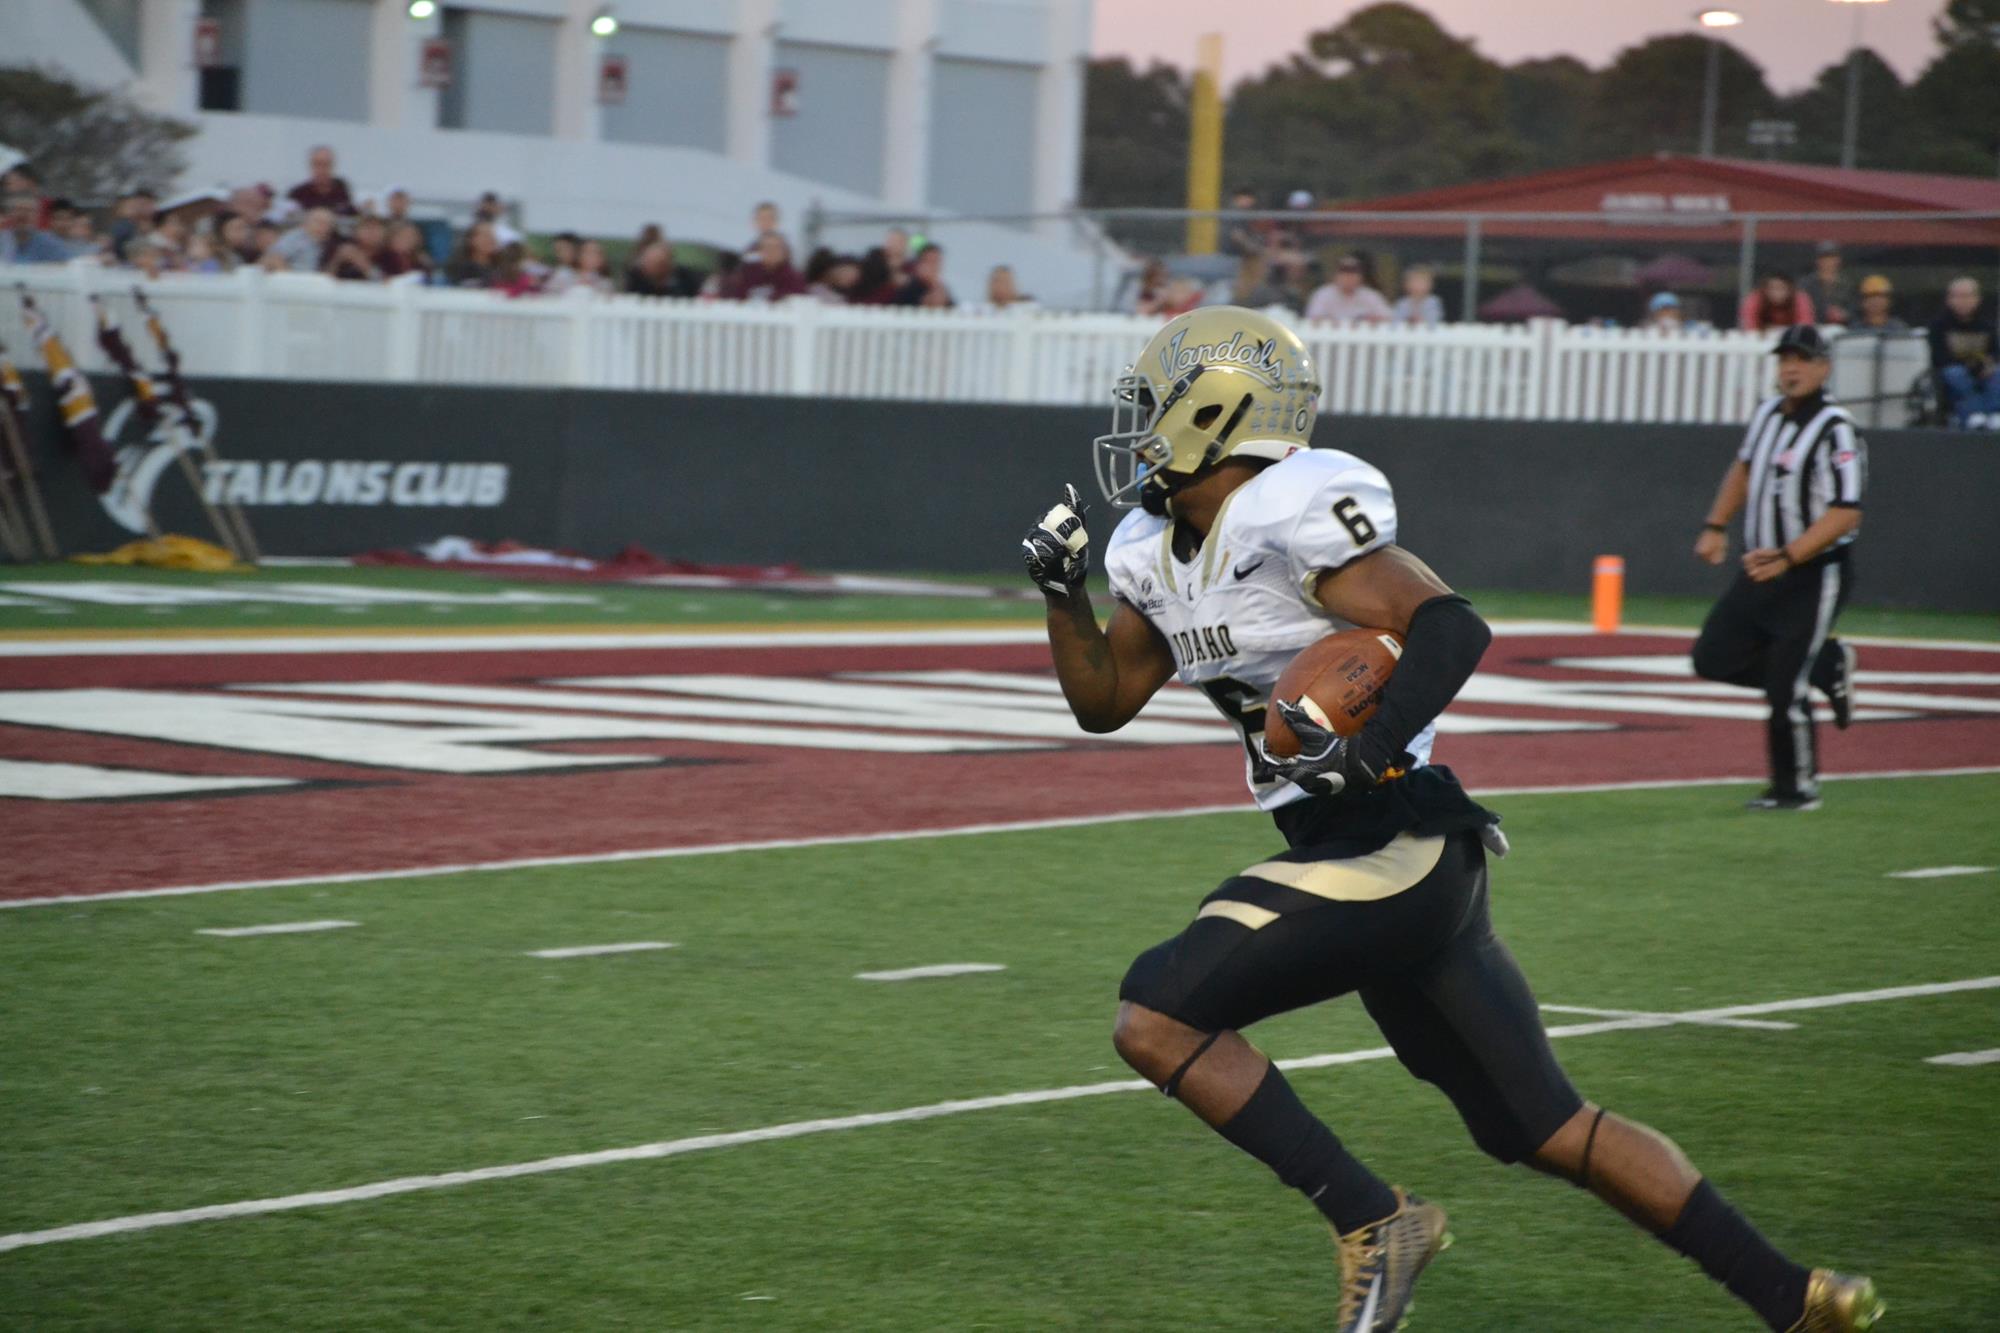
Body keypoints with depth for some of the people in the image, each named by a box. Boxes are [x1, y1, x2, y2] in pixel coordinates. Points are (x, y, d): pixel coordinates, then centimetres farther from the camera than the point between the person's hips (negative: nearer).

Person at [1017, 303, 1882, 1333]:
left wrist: (1365, 757, -33)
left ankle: (1373, 1222, -7)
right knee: (1544, 1130, 12)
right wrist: (1060, 591, 10)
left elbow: (1450, 627, -24)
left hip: (1392, 850, -9)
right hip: (1397, 864, 9)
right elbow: (1102, 701, 23)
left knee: (1158, 1018, -13)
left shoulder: (1286, 516, -16)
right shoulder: (1157, 553, 12)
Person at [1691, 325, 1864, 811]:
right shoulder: (1768, 414, 6)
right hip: (1761, 570, 8)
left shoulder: (1835, 432, -18)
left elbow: (1846, 515, -24)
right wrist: (1715, 526, 15)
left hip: (1813, 576, -8)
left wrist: (1786, 558, -32)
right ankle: (1827, 663, 21)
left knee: (1785, 688, -7)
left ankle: (1797, 789, 11)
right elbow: (1744, 467, 25)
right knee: (1714, 658, 6)